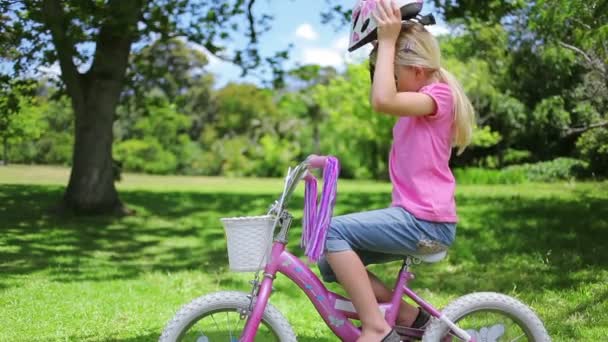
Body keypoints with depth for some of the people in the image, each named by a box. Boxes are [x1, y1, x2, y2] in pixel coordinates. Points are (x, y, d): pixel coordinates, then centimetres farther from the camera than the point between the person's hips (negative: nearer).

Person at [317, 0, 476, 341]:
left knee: (332, 231, -19)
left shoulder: (439, 94, -12)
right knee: (331, 262, 5)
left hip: (425, 221, -11)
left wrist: (387, 40, -23)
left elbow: (382, 100, -29)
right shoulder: (422, 102, 21)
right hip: (414, 217, 11)